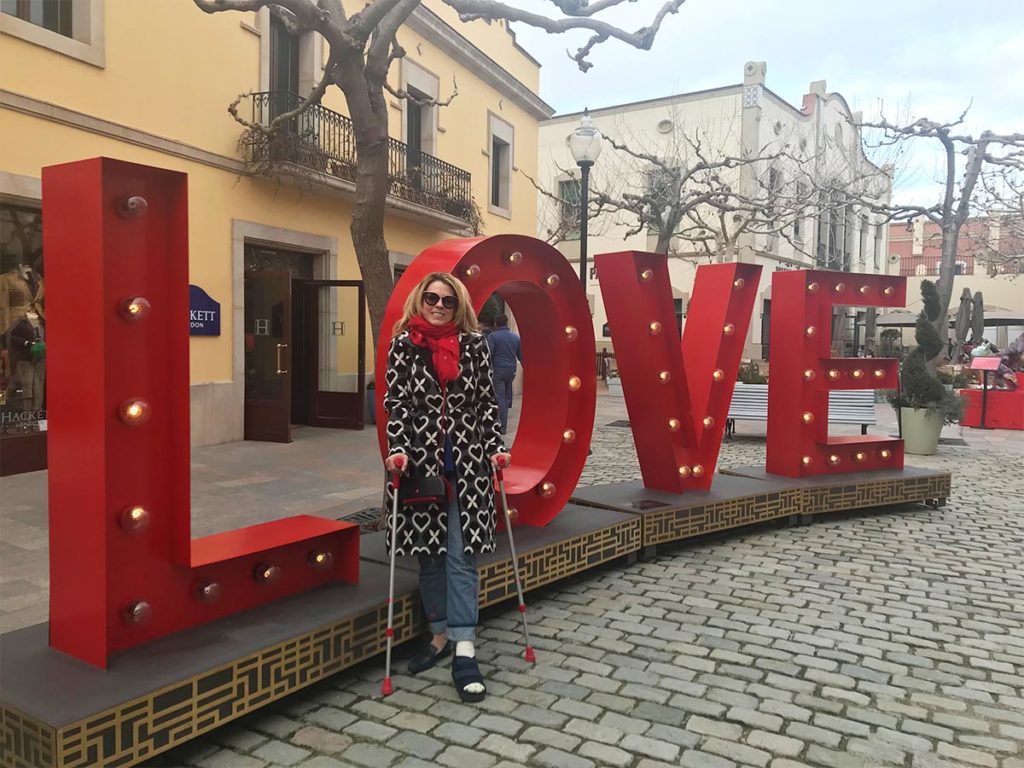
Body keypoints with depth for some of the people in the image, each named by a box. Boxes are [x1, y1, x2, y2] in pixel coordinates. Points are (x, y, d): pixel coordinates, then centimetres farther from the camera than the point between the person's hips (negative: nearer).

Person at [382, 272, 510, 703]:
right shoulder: (403, 346, 2)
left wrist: (495, 447, -2)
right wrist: (397, 450, -15)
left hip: (467, 462, 0)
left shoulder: (474, 346, 4)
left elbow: (487, 402, 6)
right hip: (421, 461, 1)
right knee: (429, 552, 10)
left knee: (462, 554, -2)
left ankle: (464, 651, 0)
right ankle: (441, 635, 26)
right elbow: (395, 404, -3)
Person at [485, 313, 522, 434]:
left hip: (497, 370, -4)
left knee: (499, 398, -2)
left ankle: (503, 427, -6)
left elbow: (488, 354, -15)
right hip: (511, 371, 4)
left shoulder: (492, 336, -6)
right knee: (506, 397, 14)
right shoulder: (516, 337, 8)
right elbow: (521, 356, 13)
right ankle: (503, 423, 19)